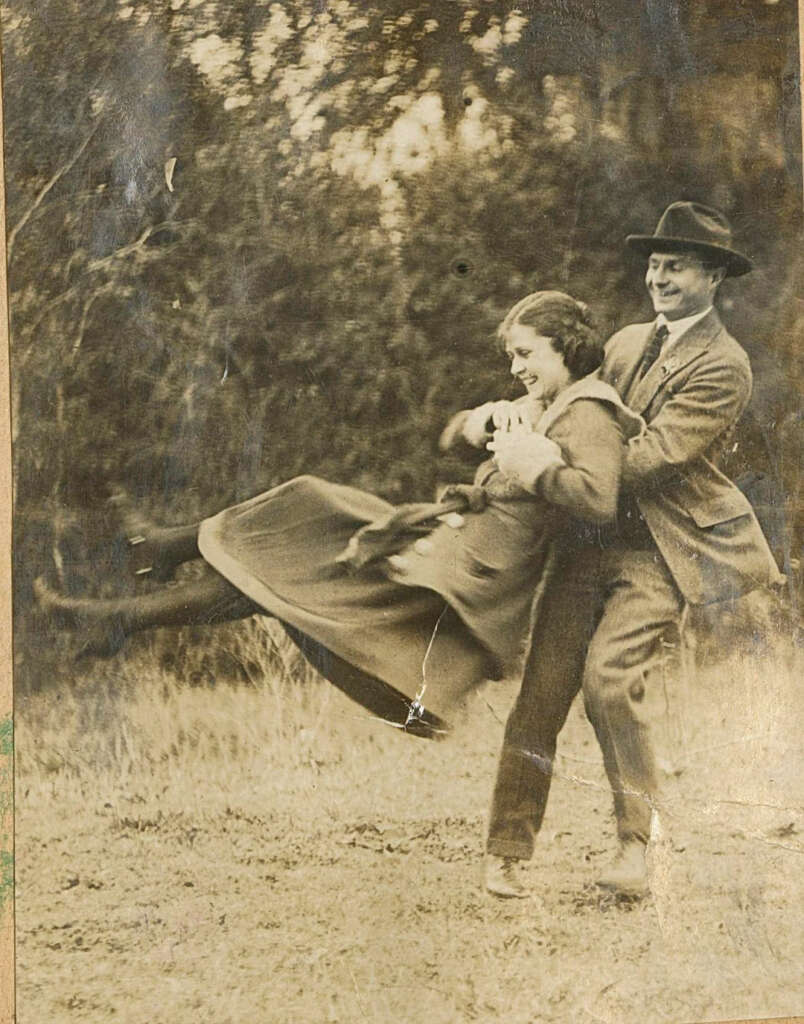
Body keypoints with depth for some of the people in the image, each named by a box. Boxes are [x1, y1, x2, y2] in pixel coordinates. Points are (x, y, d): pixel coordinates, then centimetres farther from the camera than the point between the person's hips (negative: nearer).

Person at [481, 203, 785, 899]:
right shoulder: (626, 344, 18)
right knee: (544, 684, -4)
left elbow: (657, 454, -17)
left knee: (613, 676, -21)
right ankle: (507, 851, -2)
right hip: (590, 539, 6)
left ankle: (636, 851, -7)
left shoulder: (722, 366, -6)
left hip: (658, 552, -6)